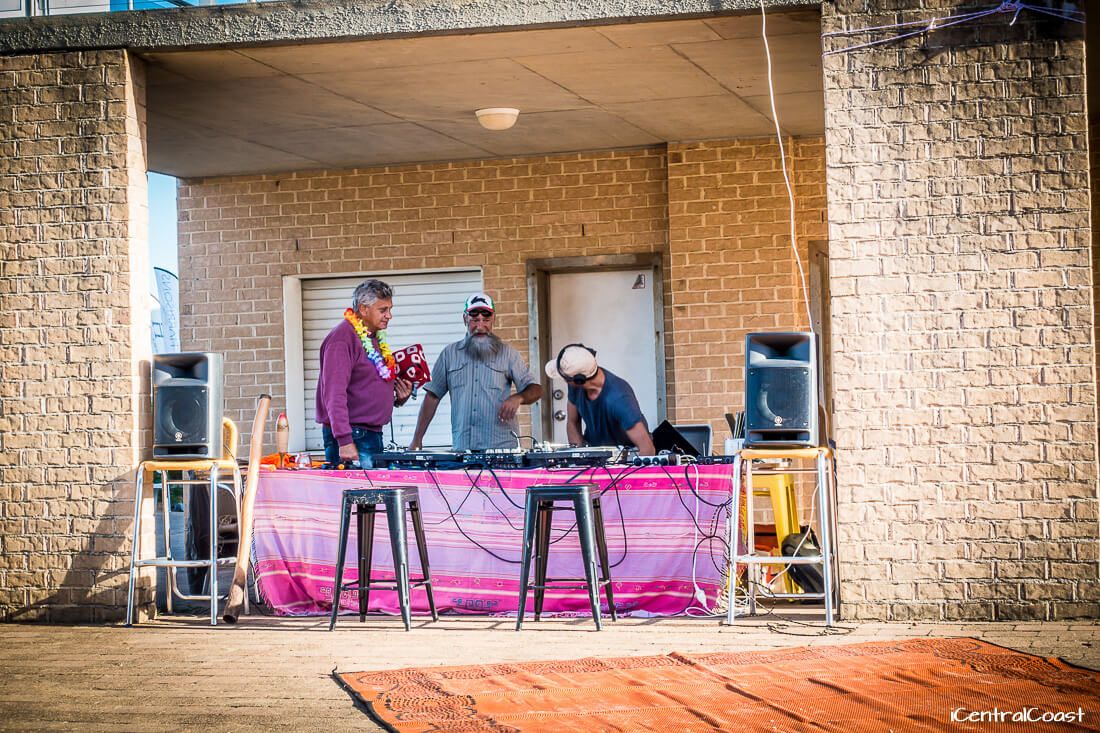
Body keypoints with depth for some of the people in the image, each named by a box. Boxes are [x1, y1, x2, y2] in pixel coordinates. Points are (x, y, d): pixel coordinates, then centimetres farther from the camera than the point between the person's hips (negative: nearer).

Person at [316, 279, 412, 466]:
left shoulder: (376, 338, 17)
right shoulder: (342, 338, -12)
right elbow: (334, 393, -20)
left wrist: (399, 398, 8)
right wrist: (344, 440, -27)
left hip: (374, 435, 9)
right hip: (351, 437, -9)